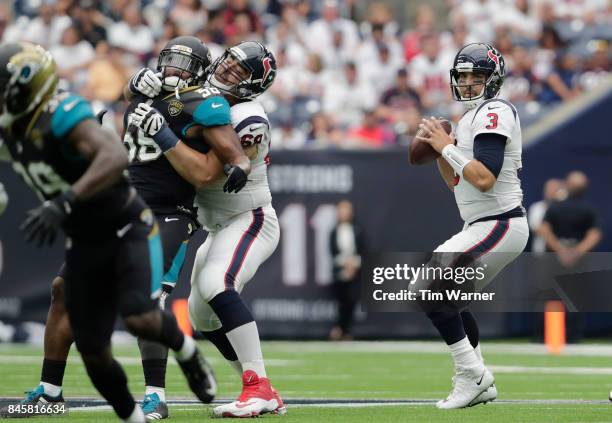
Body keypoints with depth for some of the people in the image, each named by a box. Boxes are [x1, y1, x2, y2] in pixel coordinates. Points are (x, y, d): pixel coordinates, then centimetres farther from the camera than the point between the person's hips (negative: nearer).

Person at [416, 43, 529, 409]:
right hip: (484, 226, 11)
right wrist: (439, 149, 7)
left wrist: (447, 146, -16)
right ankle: (480, 385, 23)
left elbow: (484, 178, -26)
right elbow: (457, 182, 22)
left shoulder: (494, 113, -14)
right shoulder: (473, 118, 17)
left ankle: (472, 374, -10)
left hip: (499, 225, -11)